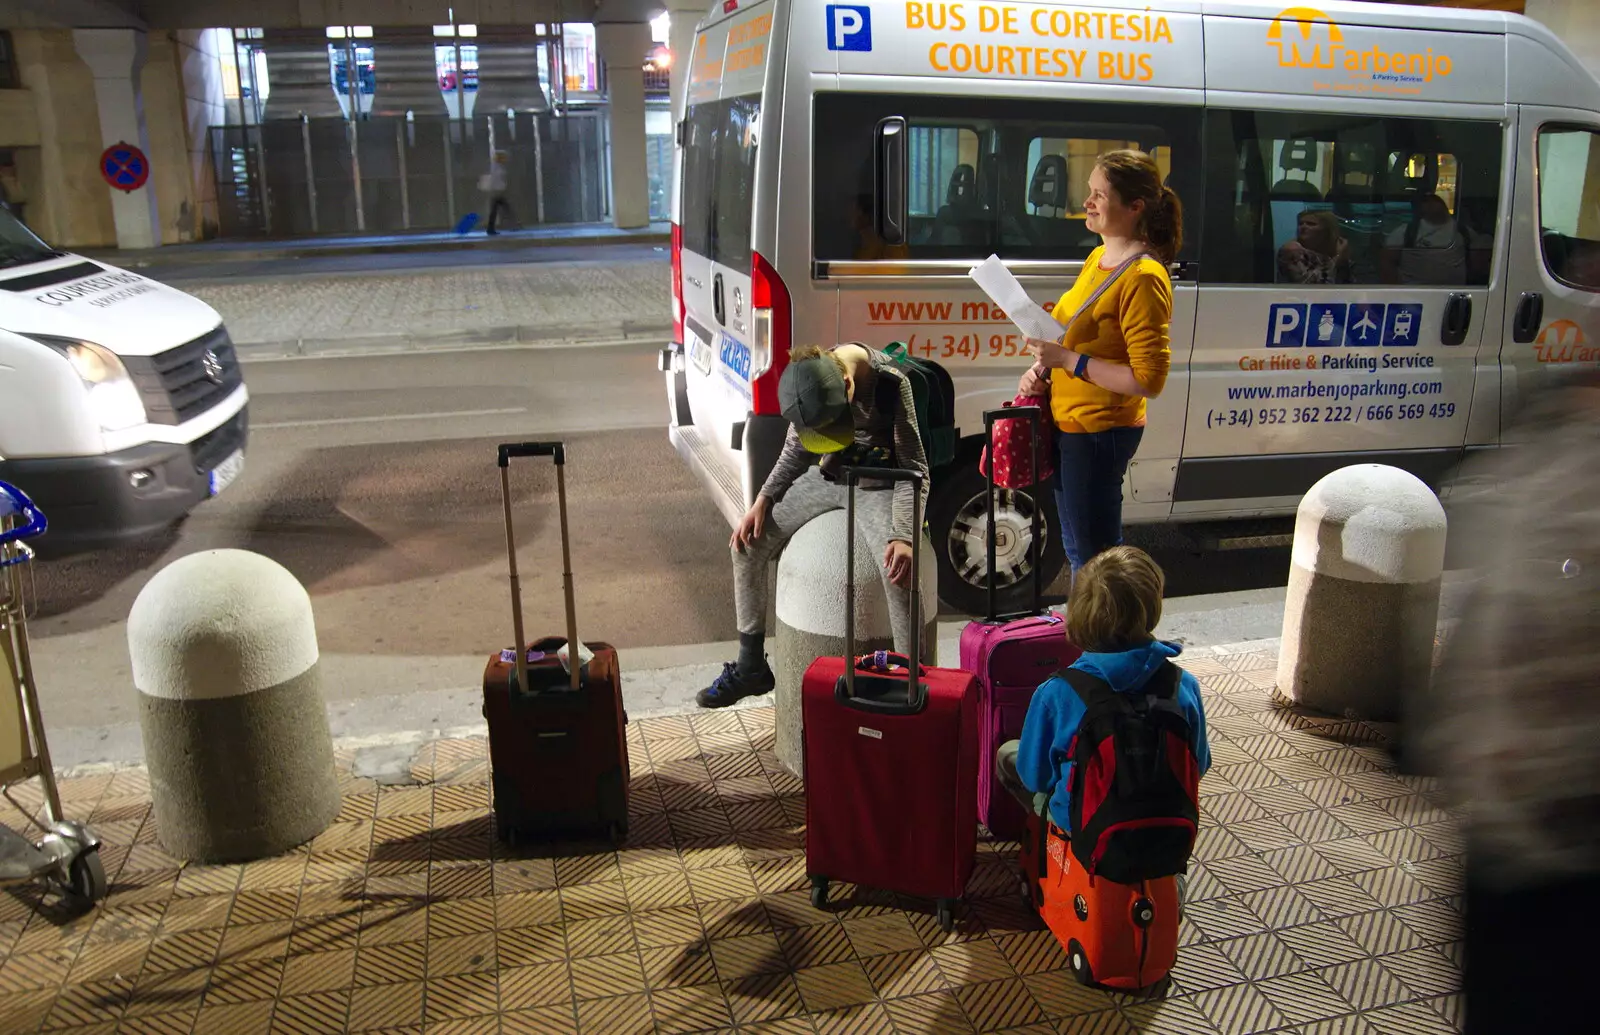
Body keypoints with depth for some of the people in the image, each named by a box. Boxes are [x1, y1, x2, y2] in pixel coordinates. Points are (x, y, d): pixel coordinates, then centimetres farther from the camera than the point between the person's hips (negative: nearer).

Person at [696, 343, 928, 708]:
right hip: (827, 476, 5)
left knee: (899, 568, -33)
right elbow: (796, 447, 6)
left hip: (877, 486, -5)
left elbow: (914, 469, -21)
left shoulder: (890, 385, -27)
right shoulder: (810, 379, -13)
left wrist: (903, 537, -34)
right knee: (748, 542, -3)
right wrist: (762, 501, -4)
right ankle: (750, 667, 12)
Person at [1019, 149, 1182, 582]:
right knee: (1078, 547, 23)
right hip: (1070, 424, 10)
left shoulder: (1143, 278, -20)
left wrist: (1068, 361, -24)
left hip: (1101, 432, -10)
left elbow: (1148, 379, -24)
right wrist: (1044, 368, 5)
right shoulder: (1098, 258, 10)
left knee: (1093, 556, 0)